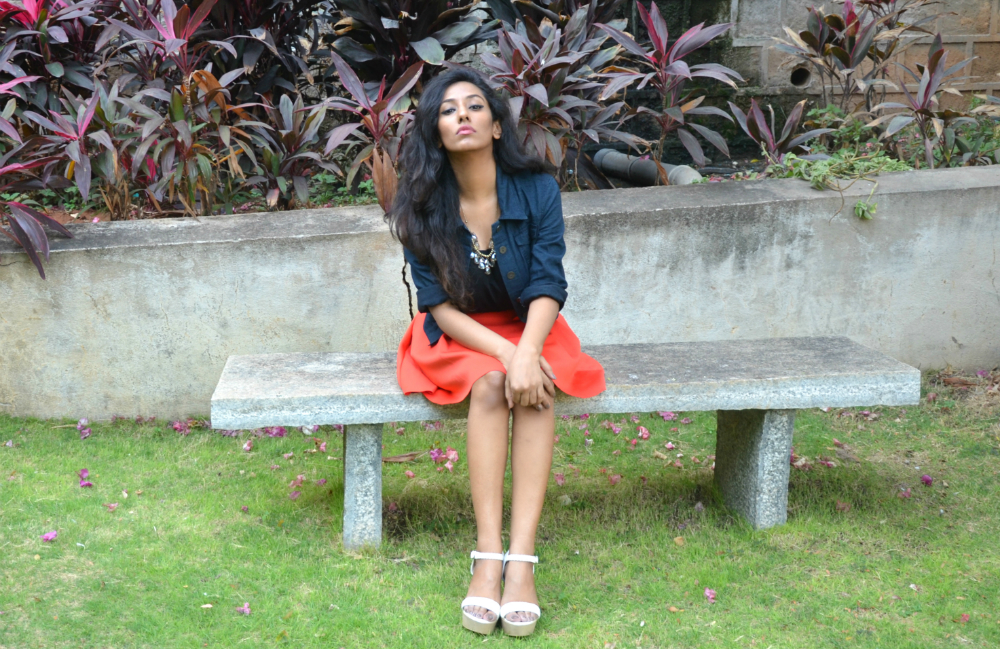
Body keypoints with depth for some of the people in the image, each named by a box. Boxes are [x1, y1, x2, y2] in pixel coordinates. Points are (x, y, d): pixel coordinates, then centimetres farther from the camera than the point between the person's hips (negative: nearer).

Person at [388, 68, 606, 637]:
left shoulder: (537, 189, -11)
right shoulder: (422, 208, -11)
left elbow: (547, 287, -16)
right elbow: (440, 305, -13)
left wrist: (527, 353, -35)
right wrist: (504, 353, -29)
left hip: (528, 329, 1)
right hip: (457, 337, 0)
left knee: (535, 385, -32)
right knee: (490, 383, -33)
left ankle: (521, 559, -37)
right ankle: (488, 554, -36)